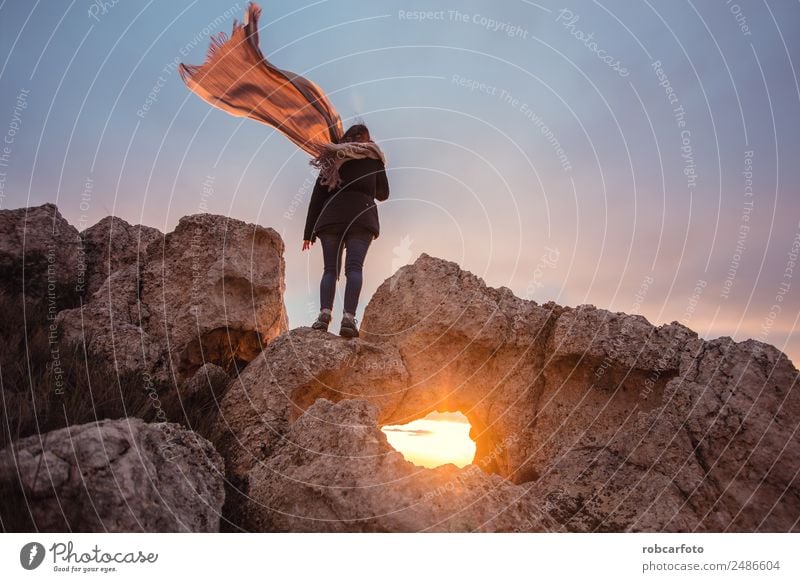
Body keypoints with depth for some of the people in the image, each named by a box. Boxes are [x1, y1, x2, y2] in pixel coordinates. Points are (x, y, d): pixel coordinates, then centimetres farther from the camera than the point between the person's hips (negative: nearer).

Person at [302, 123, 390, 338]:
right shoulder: (373, 159, 21)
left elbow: (316, 197, 15)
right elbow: (383, 194, 28)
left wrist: (308, 232, 13)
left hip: (331, 217, 2)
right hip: (361, 215, -1)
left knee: (330, 269, 0)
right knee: (354, 267, -11)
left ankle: (325, 312, -21)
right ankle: (349, 317, -28)